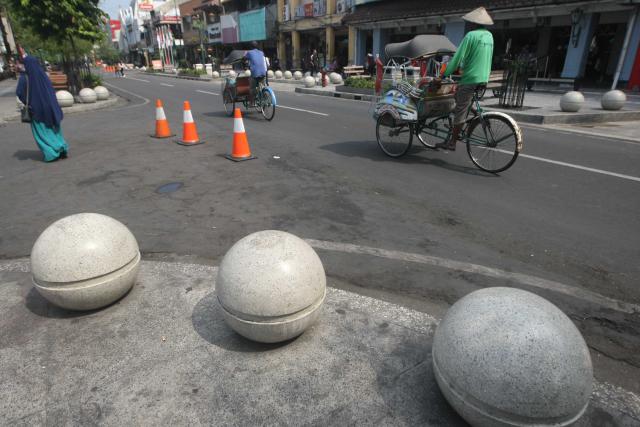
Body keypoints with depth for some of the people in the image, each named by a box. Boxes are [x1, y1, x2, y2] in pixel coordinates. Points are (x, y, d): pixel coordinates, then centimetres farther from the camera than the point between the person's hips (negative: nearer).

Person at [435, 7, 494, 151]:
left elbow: (458, 58, -13)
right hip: (484, 78, 8)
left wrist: (444, 75, -5)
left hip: (470, 78, -8)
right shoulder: (489, 36, 13)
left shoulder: (471, 35, -11)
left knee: (460, 110, -6)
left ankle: (452, 143, -4)